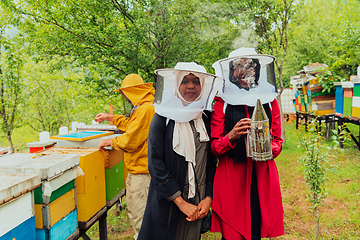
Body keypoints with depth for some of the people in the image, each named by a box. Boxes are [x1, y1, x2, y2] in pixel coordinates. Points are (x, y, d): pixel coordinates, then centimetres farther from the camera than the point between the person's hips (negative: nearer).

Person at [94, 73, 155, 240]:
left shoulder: (146, 109, -22)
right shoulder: (144, 106, 13)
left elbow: (130, 141, -22)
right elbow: (131, 125, 27)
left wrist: (109, 142, -6)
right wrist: (111, 117, 25)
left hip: (142, 170, -11)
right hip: (137, 169, 11)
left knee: (139, 215, -1)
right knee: (133, 209, 22)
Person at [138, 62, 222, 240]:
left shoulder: (206, 118, 3)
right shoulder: (163, 117, -8)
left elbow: (211, 161, 5)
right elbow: (155, 164, -12)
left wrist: (208, 198, -5)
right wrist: (181, 203, -14)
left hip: (199, 202, 3)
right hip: (168, 204, -3)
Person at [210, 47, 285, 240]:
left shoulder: (269, 101, 9)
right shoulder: (222, 103, 0)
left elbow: (278, 140, 13)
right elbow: (214, 147, -1)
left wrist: (270, 149, -9)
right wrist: (231, 136, -20)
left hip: (262, 177, 2)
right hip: (231, 177, -2)